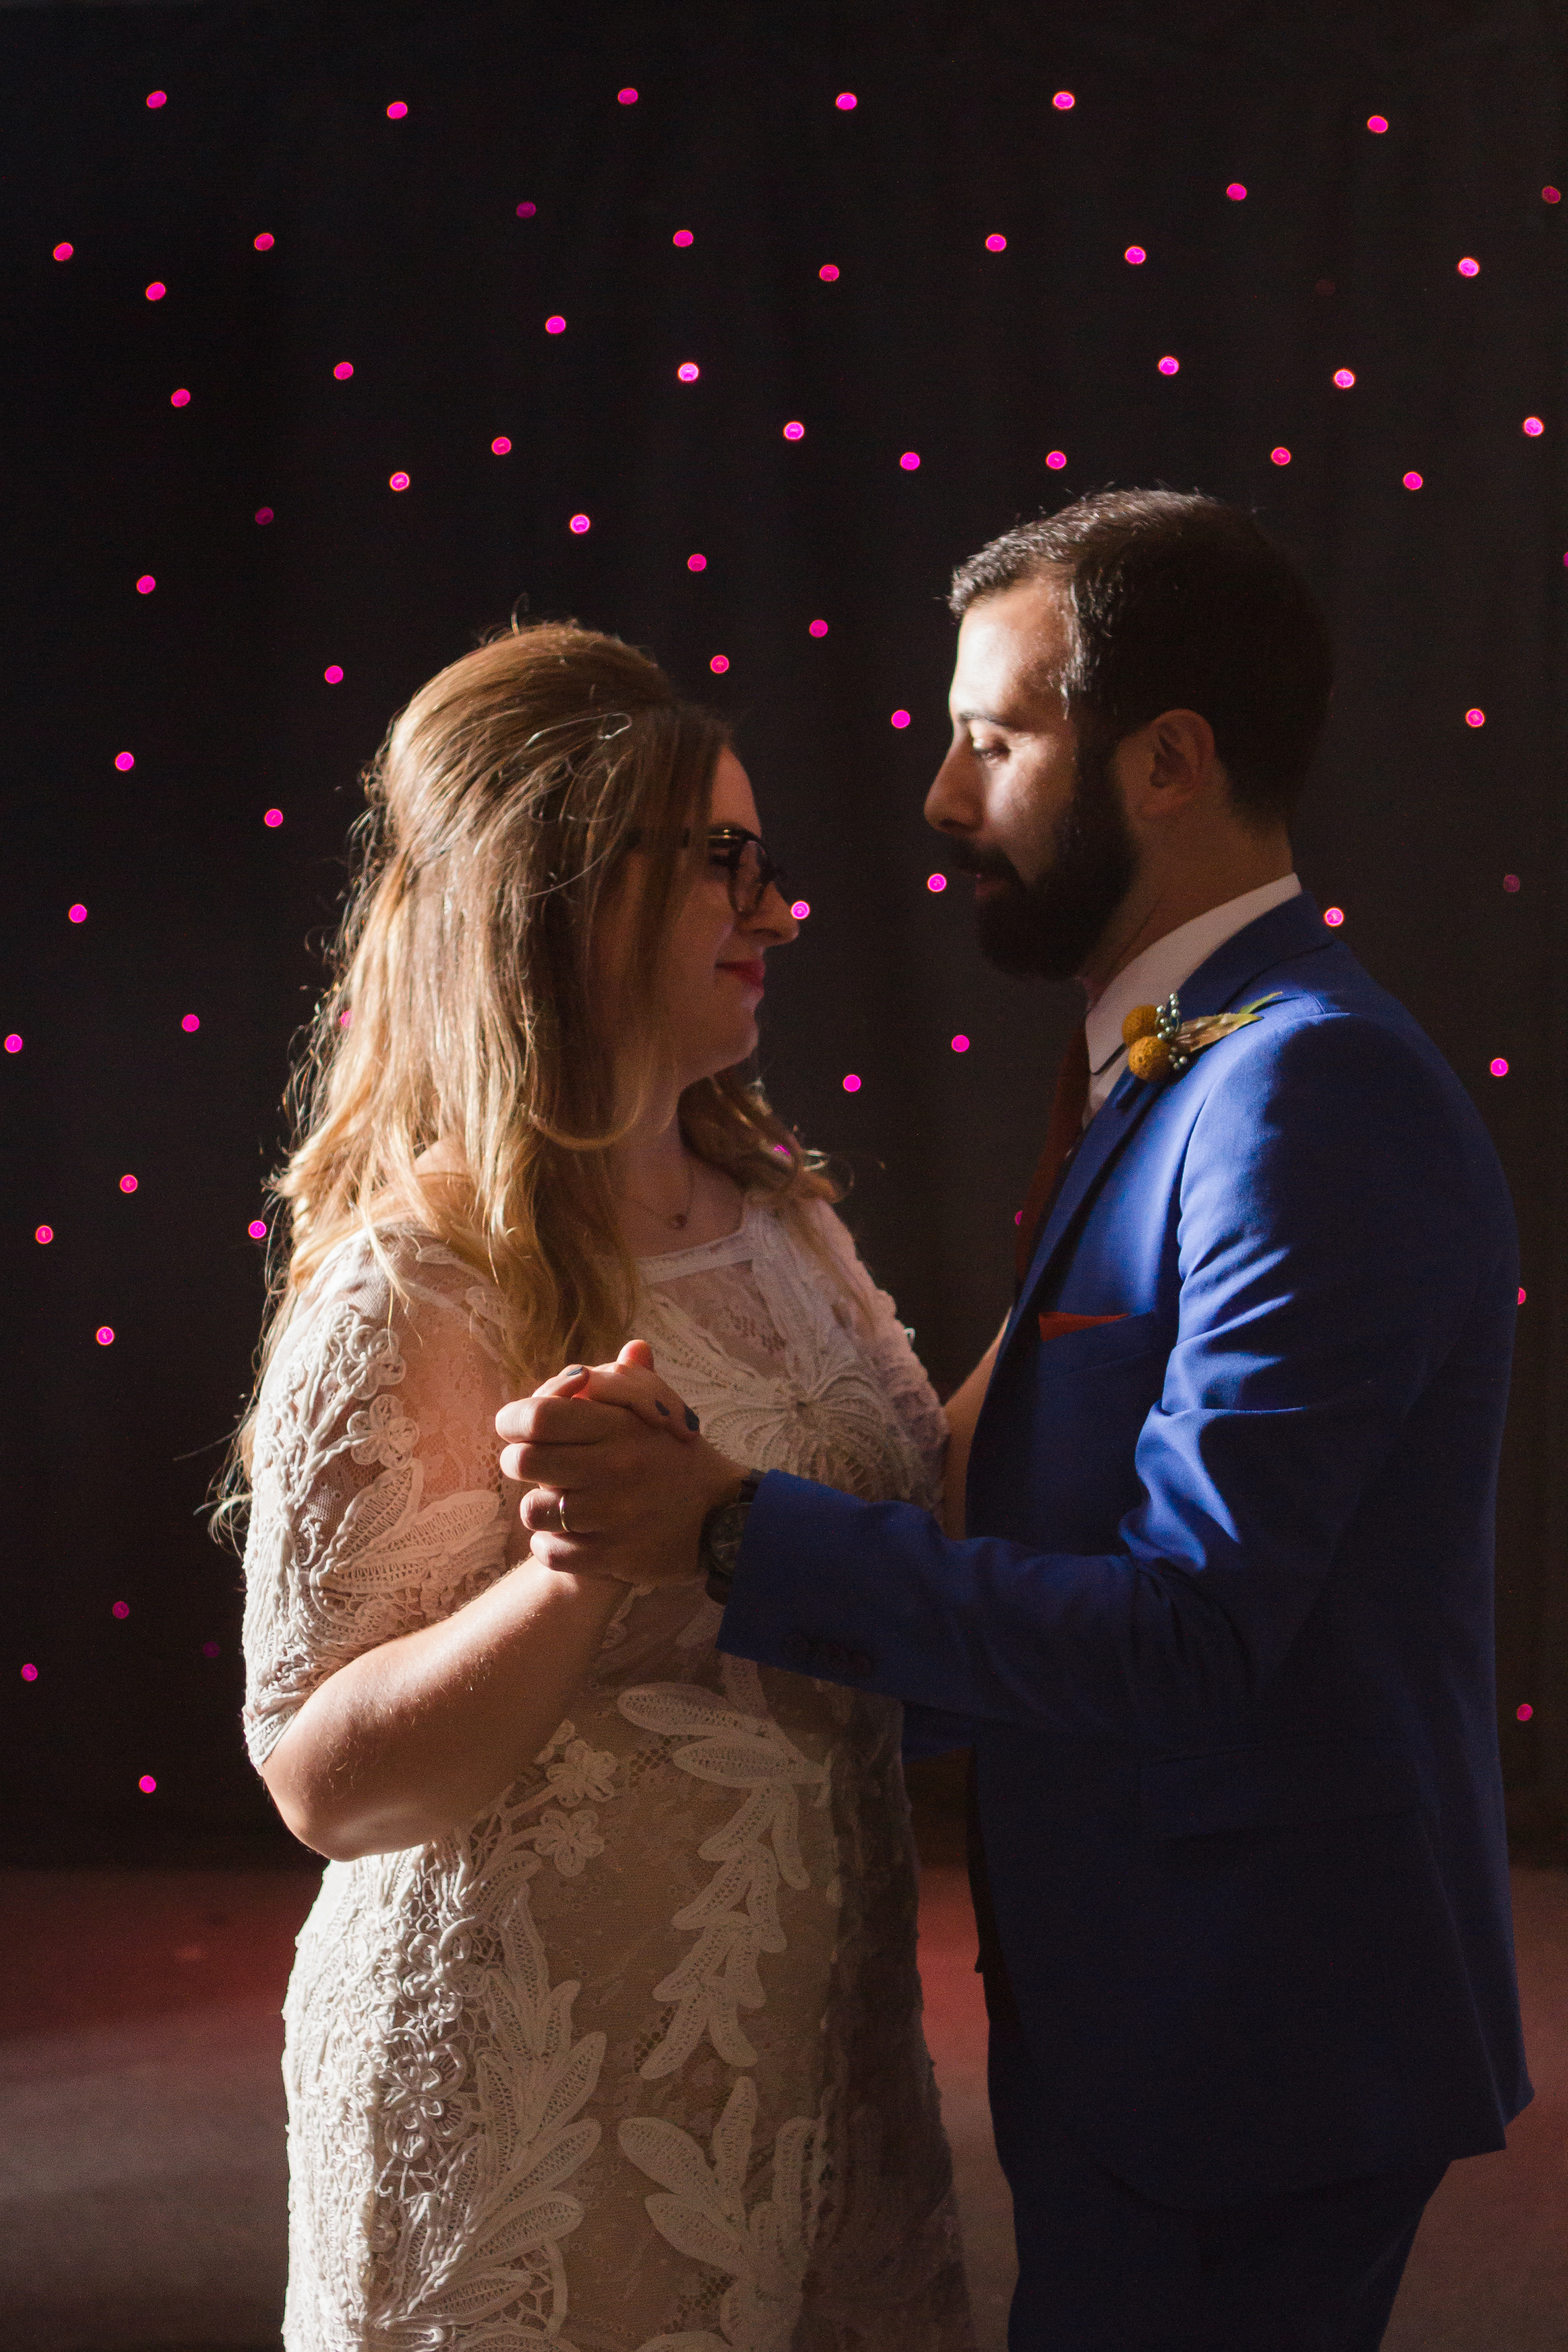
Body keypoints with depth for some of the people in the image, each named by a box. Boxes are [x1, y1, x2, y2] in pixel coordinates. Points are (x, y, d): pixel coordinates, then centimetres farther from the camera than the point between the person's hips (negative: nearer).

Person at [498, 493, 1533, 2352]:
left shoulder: (1310, 1096, -22)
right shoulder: (1176, 1064, 11)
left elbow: (1184, 1630, -27)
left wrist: (733, 1532, -29)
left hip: (1246, 2052, -9)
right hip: (1138, 1996, 9)